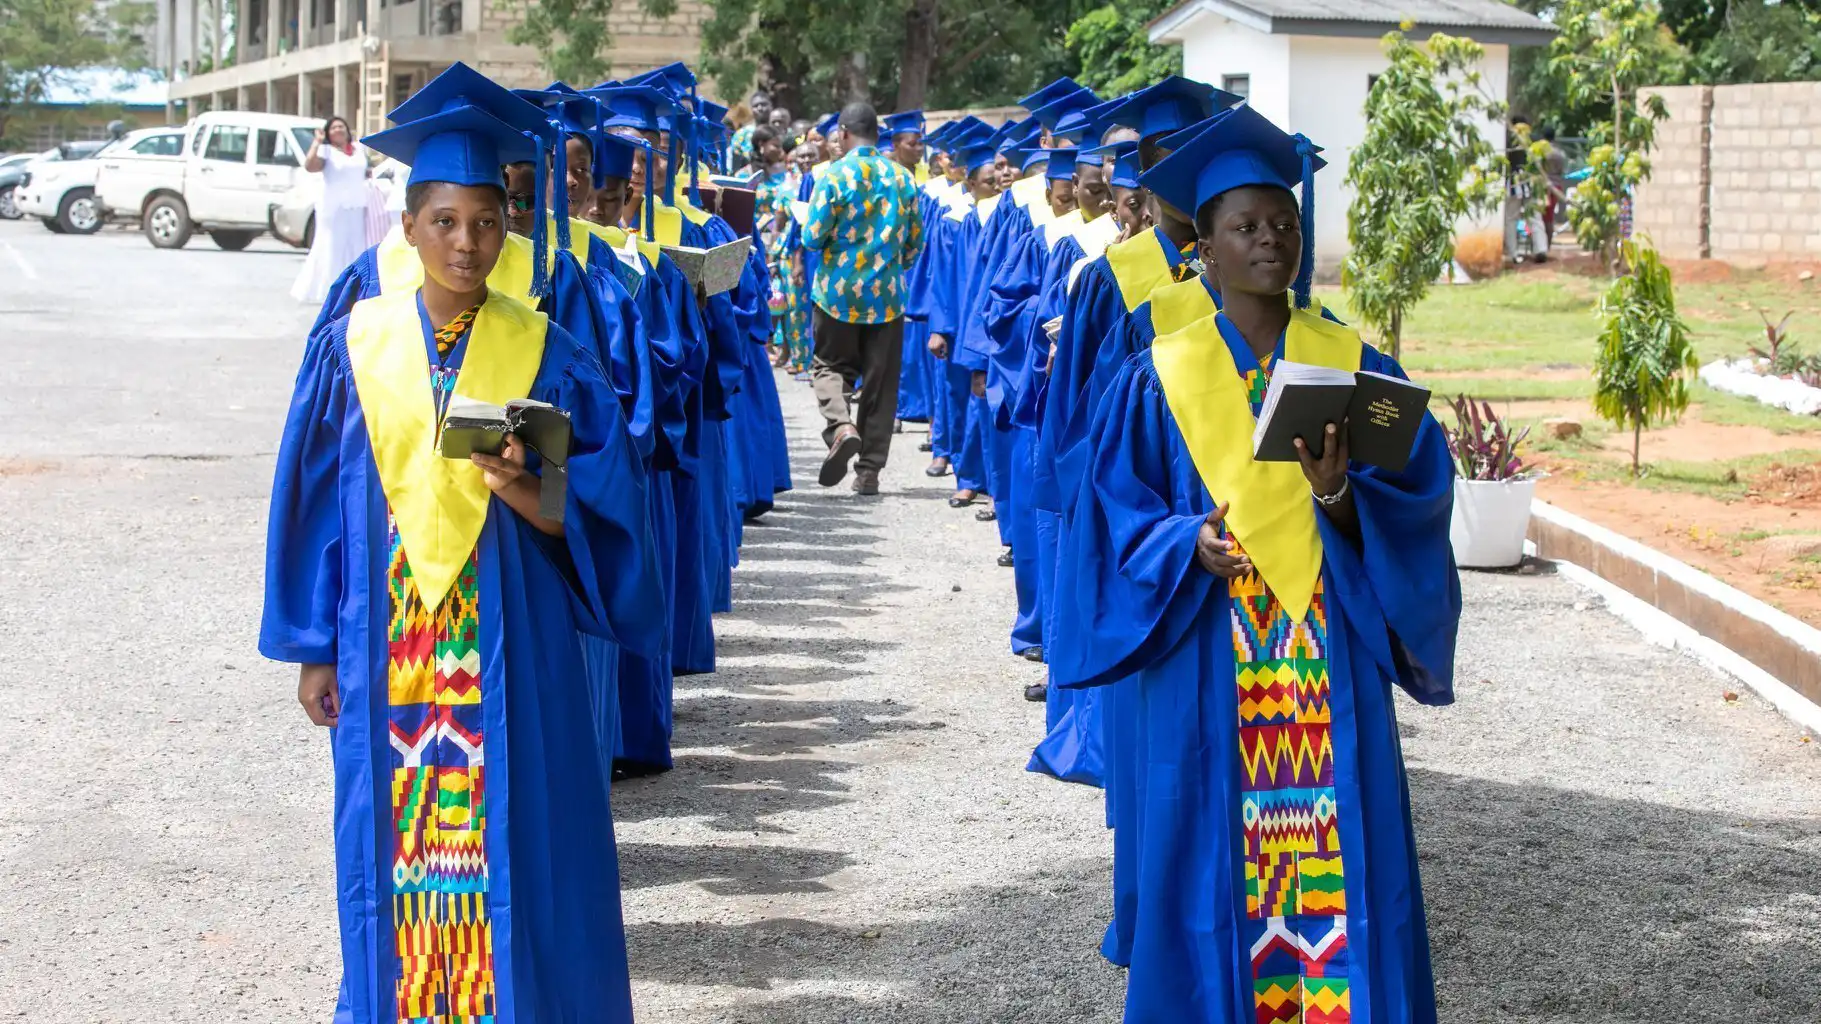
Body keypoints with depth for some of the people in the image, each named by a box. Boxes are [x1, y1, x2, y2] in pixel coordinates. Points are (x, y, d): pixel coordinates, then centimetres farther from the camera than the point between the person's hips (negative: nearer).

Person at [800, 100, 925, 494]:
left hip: (839, 292, -2)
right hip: (887, 296, 2)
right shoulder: (902, 178, 1)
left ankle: (841, 426, -15)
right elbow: (914, 244, 8)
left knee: (829, 365, 13)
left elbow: (813, 238, -12)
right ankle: (870, 469, 9)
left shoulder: (834, 175, -10)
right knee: (880, 382, 9)